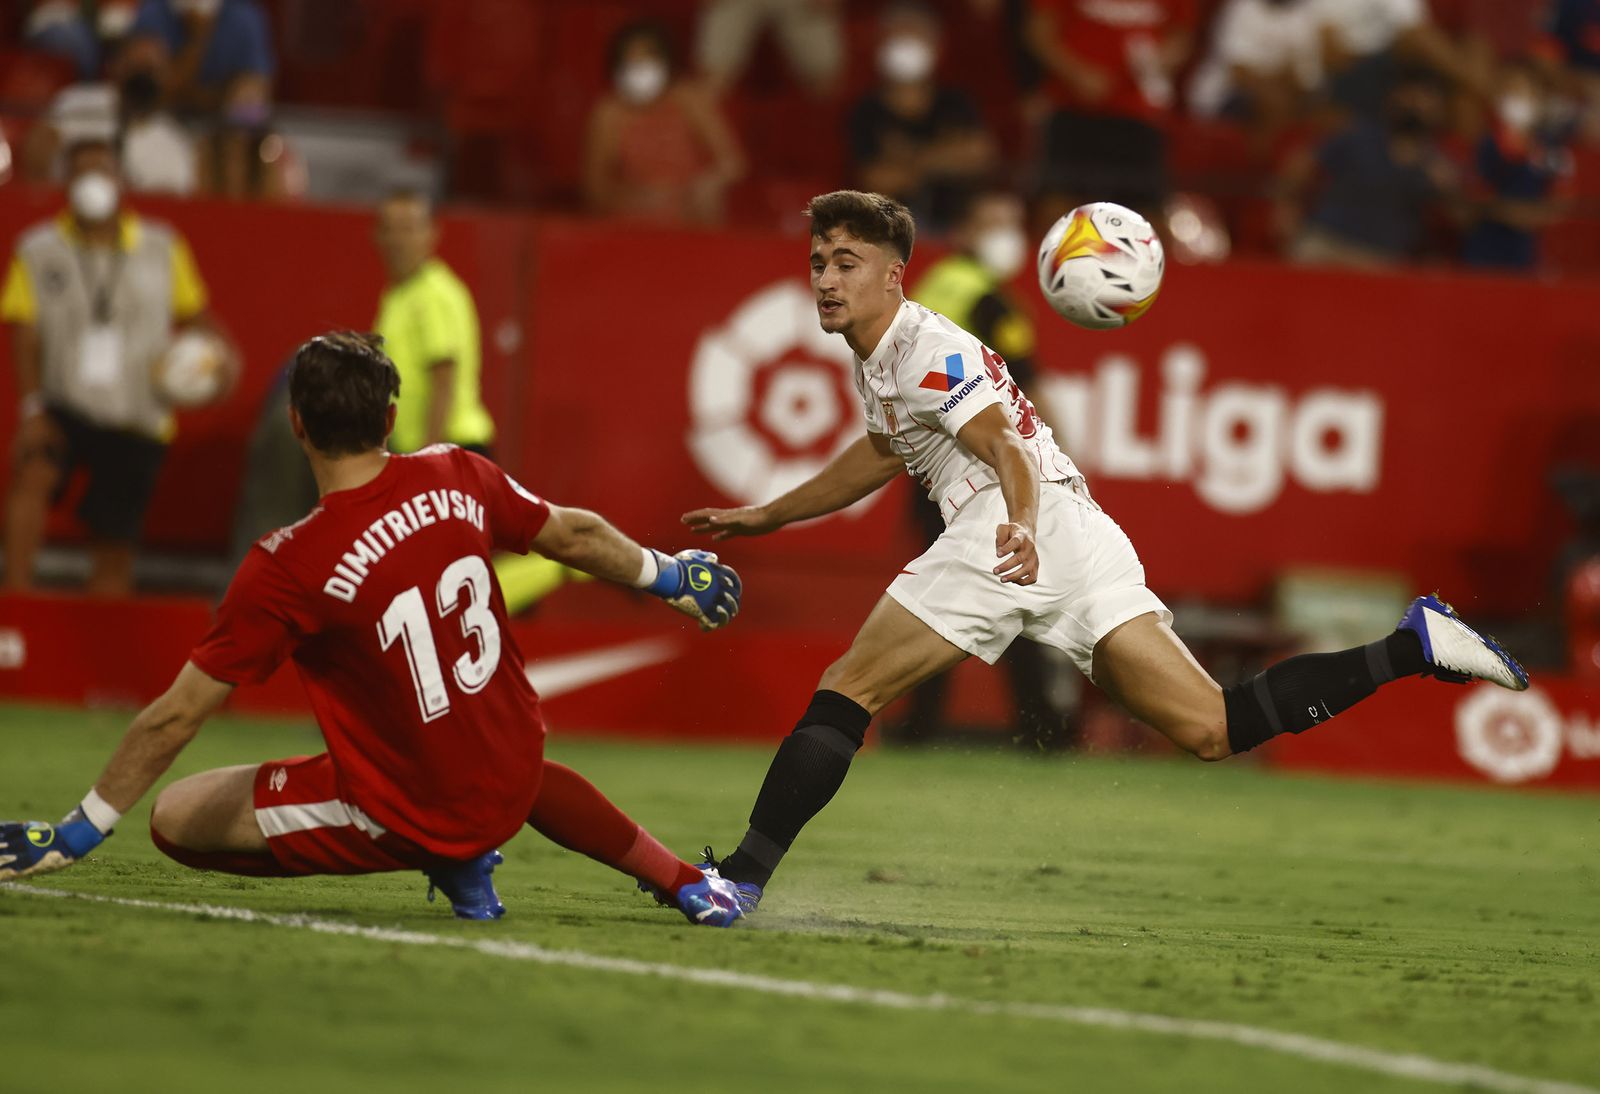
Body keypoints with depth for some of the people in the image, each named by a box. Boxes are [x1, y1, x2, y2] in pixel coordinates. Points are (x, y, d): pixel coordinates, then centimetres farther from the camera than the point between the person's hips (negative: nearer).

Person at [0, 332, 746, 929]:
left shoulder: (287, 566, -22)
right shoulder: (458, 480, -9)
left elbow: (175, 716, -18)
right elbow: (575, 536, 8)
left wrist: (77, 834, -9)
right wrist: (670, 577, 28)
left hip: (407, 816, -6)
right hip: (511, 786, 6)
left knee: (176, 817, 1)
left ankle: (448, 865, 0)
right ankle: (681, 879, 35)